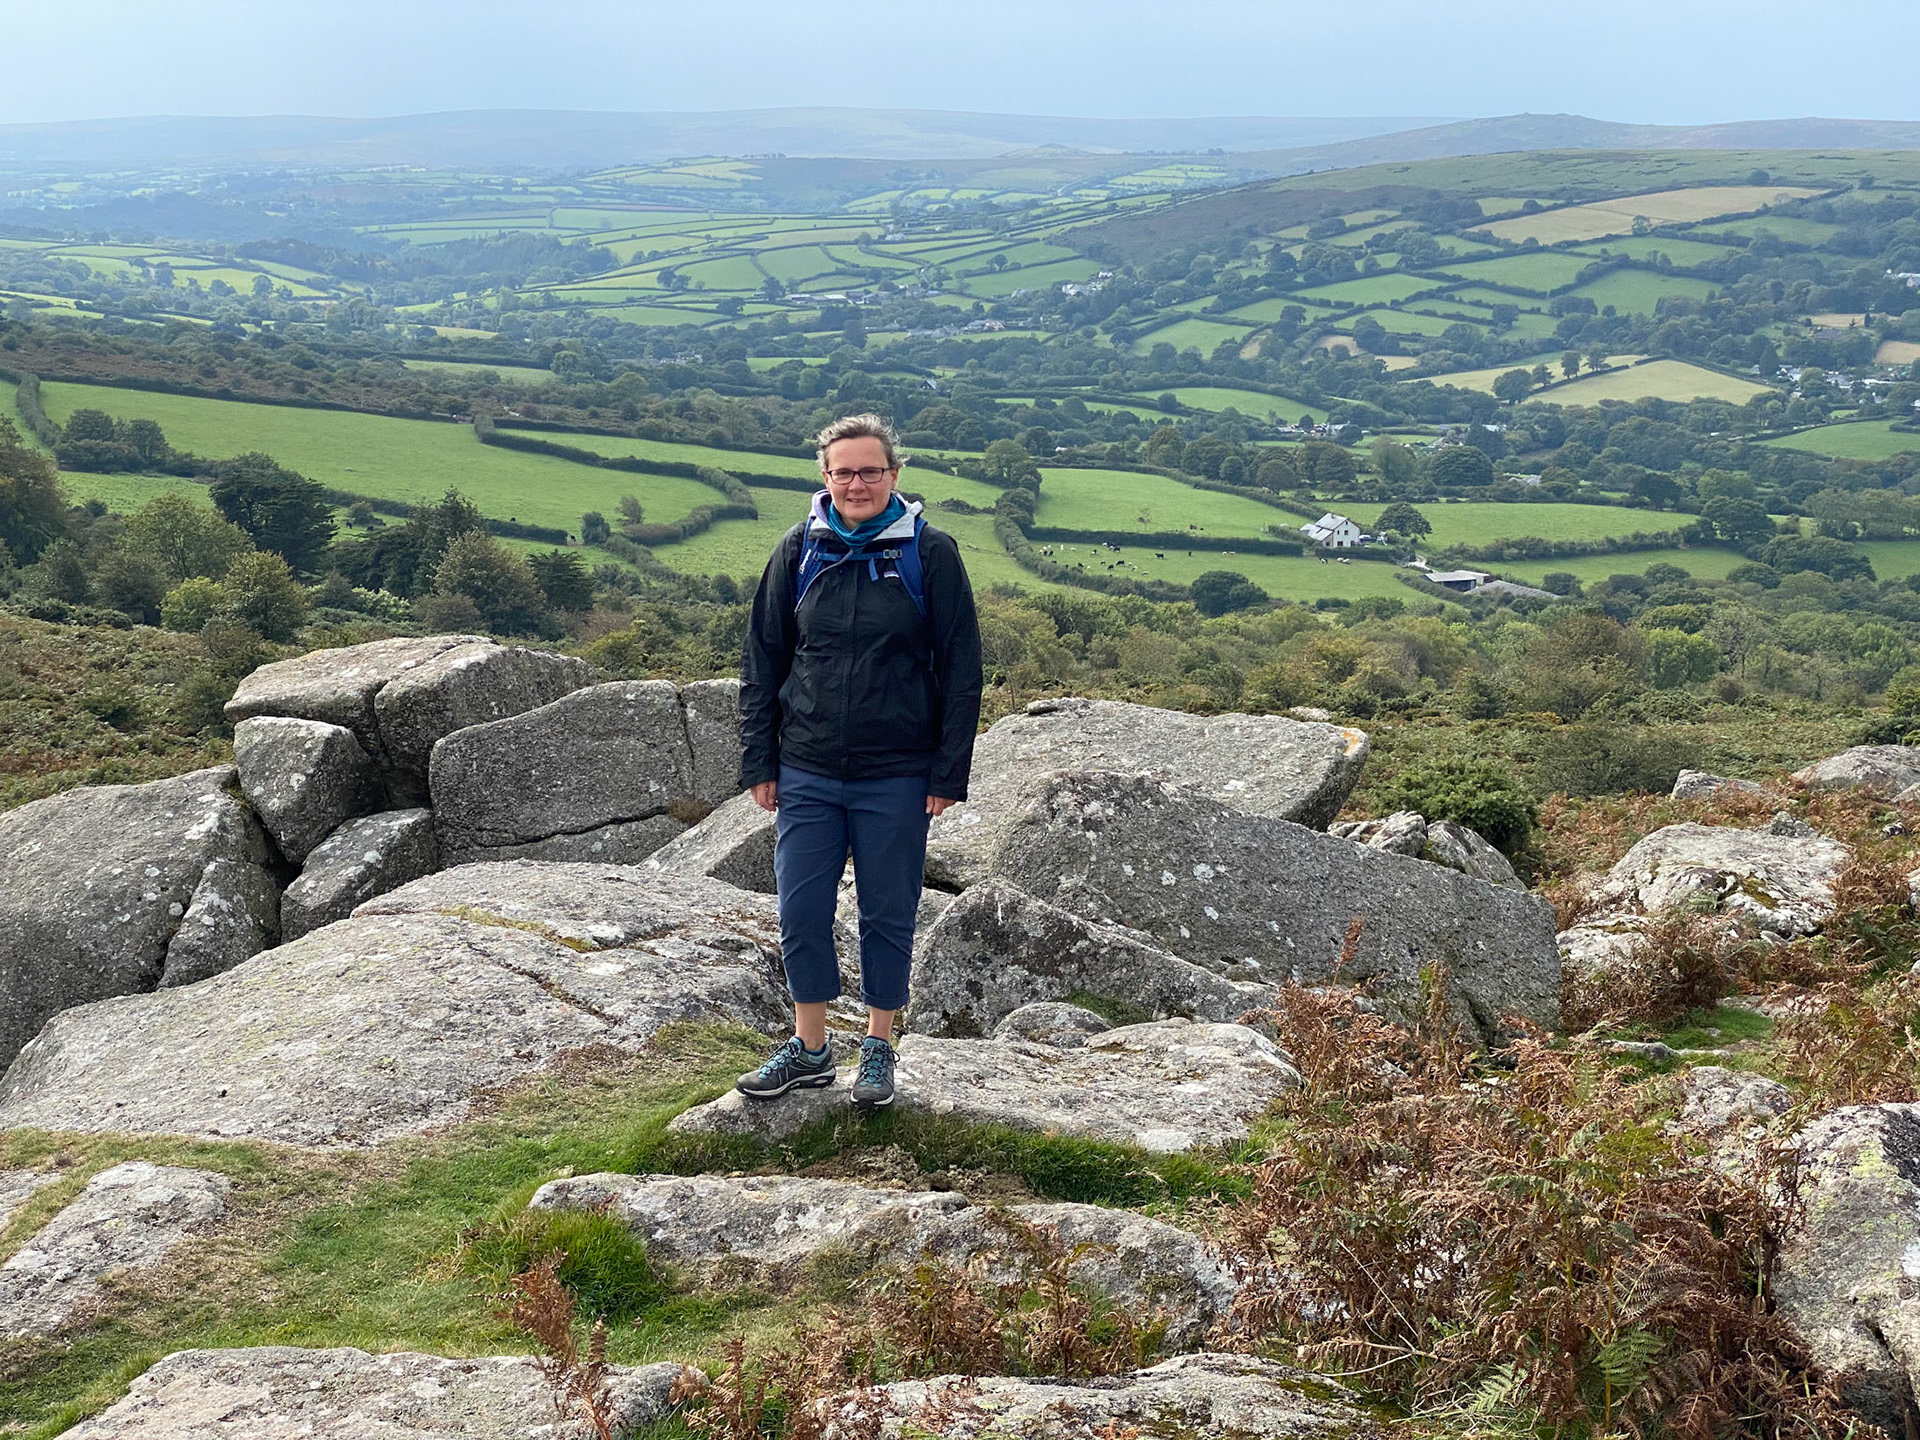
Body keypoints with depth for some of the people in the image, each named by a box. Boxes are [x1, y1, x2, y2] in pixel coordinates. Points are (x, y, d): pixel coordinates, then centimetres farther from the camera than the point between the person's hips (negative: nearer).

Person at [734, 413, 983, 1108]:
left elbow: (960, 668, -2)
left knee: (888, 916, 9)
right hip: (806, 773, 3)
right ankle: (810, 1048, 24)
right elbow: (762, 659, 9)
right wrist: (758, 762, 4)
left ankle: (879, 1048, 26)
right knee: (801, 913, 7)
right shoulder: (799, 550, 3)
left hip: (897, 777, -2)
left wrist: (949, 773, -5)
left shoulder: (930, 552, -4)